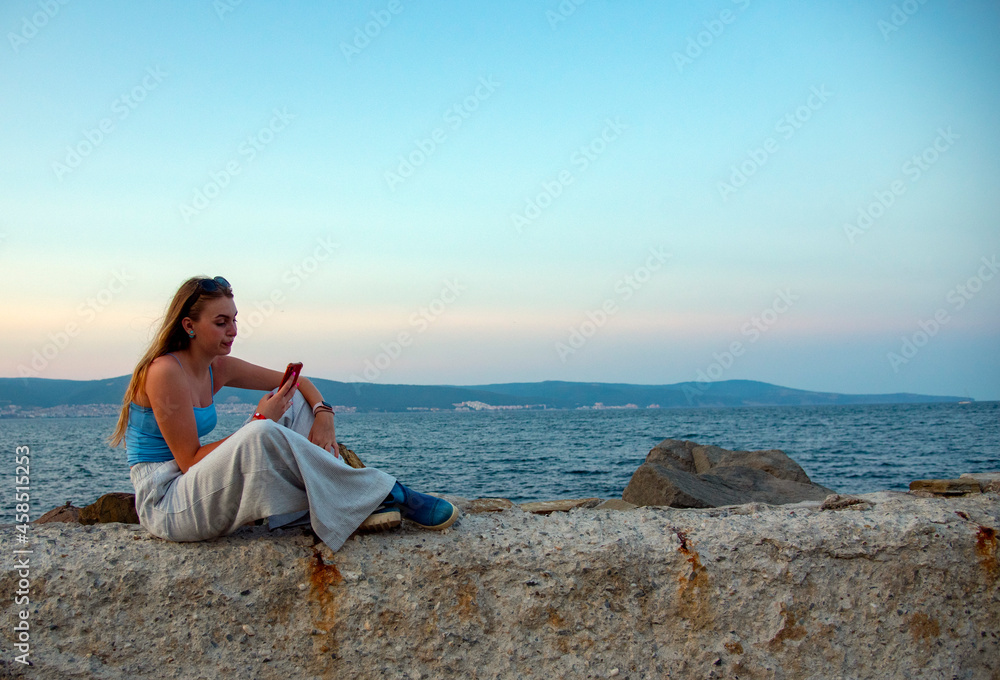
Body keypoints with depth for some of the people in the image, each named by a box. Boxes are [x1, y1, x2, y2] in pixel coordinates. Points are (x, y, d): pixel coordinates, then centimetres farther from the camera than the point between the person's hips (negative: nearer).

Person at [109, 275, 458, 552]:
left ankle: (355, 507, -14)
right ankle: (385, 494, -23)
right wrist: (258, 423, -18)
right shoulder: (166, 371, -17)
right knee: (263, 435, -34)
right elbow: (190, 461, -19)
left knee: (294, 400, 2)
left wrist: (323, 414, -6)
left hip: (200, 490, 9)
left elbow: (297, 381, 14)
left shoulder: (218, 368, 6)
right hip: (165, 504, -9)